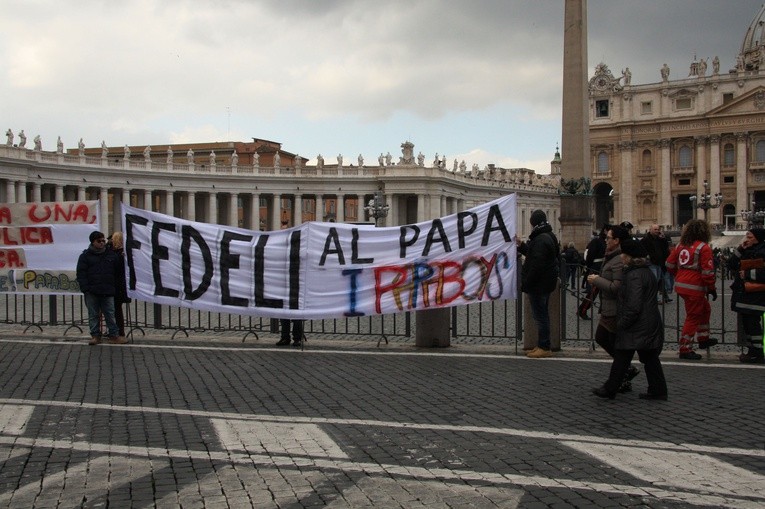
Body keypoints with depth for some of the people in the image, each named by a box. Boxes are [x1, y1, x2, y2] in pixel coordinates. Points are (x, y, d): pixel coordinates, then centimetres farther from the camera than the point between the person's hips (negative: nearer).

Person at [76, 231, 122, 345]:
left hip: (108, 292, 1)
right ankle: (95, 335, 14)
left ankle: (114, 335, 9)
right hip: (92, 292, -1)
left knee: (110, 314, 2)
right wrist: (85, 288, -10)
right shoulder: (85, 256, 3)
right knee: (93, 315, 6)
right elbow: (81, 273, -1)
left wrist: (117, 287, 5)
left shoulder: (111, 255, 9)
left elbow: (119, 272, 12)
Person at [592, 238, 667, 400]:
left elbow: (634, 306, -25)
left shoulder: (634, 276, -19)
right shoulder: (646, 272, 13)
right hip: (650, 325, 10)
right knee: (650, 358, 13)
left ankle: (610, 390, 10)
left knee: (622, 358, 1)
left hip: (636, 326, -10)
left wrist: (622, 323, -16)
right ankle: (658, 390, 17)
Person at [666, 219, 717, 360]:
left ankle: (703, 339, 36)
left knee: (705, 308, 26)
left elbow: (670, 264, 10)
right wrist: (712, 288, -5)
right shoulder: (704, 247, -12)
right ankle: (685, 349, 3)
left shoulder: (681, 245, 8)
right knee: (692, 318, 0)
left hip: (681, 285, 8)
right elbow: (707, 271, -15)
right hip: (694, 287, -8)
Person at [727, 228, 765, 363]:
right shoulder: (746, 251, 14)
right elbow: (731, 265, 7)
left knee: (753, 324, -6)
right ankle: (752, 351, 21)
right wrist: (740, 249, -2)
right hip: (743, 294, 9)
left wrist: (748, 274, -15)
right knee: (746, 323, 12)